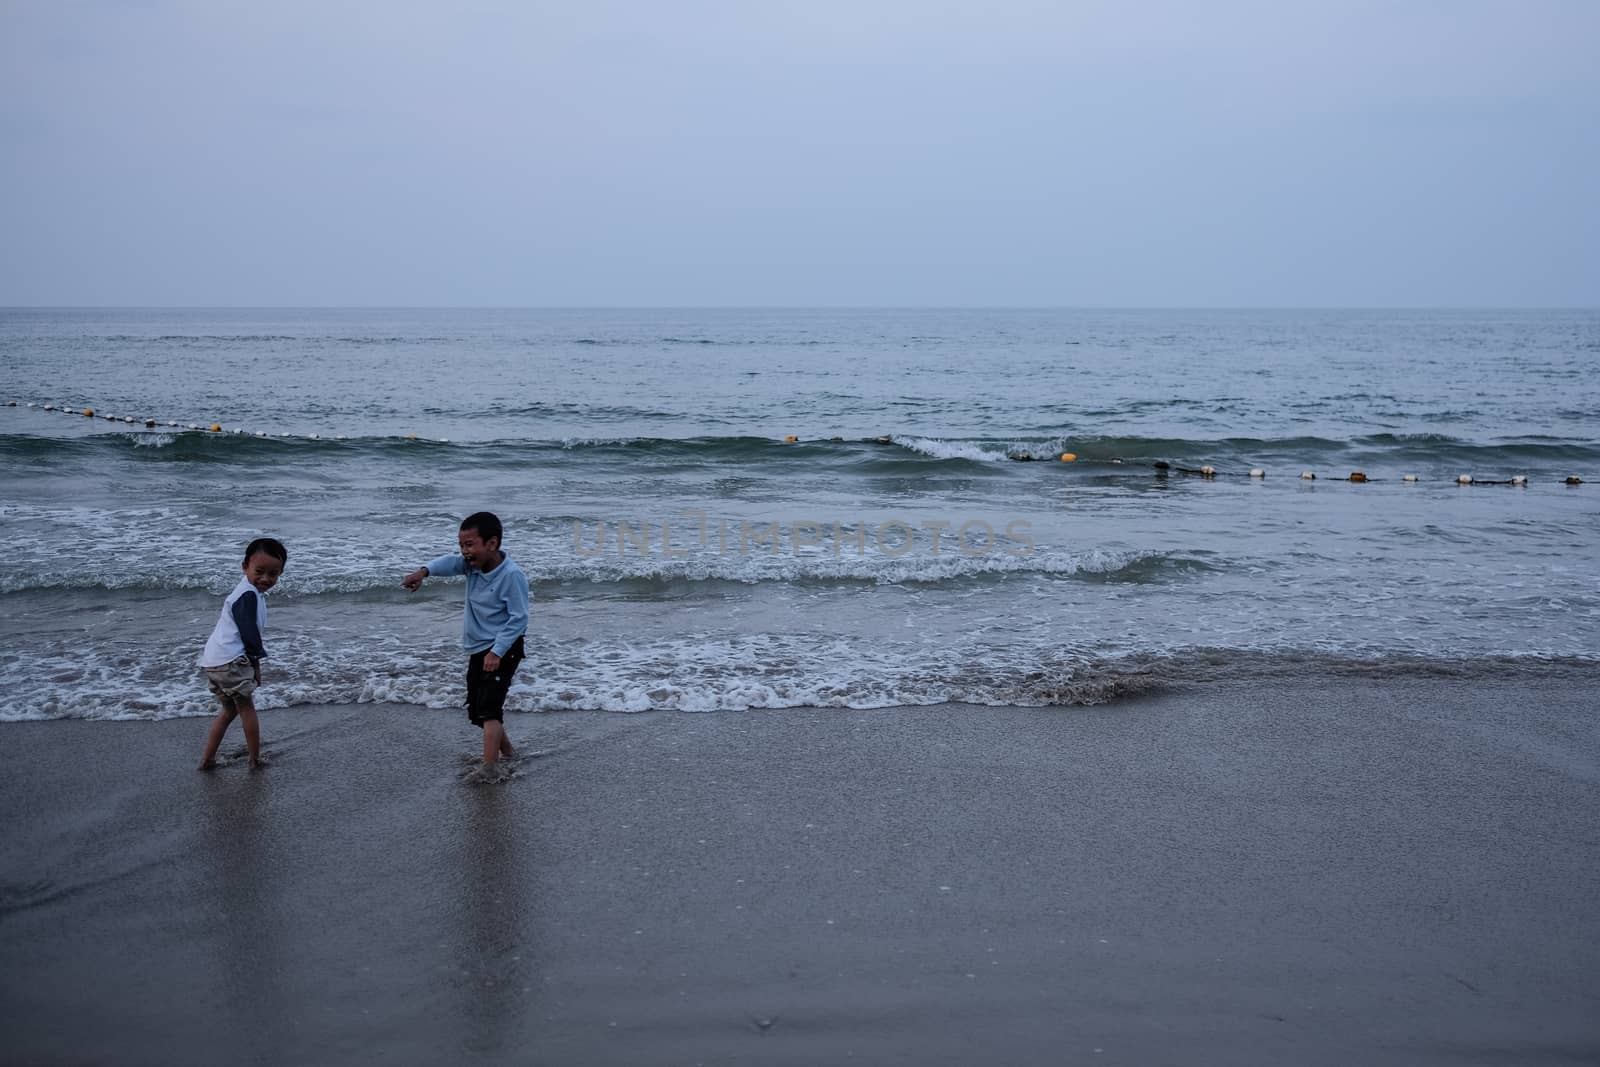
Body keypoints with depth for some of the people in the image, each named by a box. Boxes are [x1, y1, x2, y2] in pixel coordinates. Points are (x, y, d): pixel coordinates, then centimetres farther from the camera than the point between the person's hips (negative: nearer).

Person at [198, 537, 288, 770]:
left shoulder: (250, 592, 19)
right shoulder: (249, 595, -15)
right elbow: (248, 631, -17)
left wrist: (253, 659, 20)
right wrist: (257, 660, -6)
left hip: (212, 661, 10)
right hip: (230, 661, -10)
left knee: (229, 710, 21)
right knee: (246, 707, 4)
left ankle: (207, 759, 19)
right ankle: (255, 759, 12)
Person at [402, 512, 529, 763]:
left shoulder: (511, 575, -22)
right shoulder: (473, 564, 1)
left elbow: (519, 619, -21)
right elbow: (451, 562, -15)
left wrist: (497, 652, -25)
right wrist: (424, 571, -35)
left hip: (503, 650, -9)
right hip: (478, 649, 9)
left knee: (489, 709, -19)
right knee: (477, 711, 17)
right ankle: (507, 754, 35)